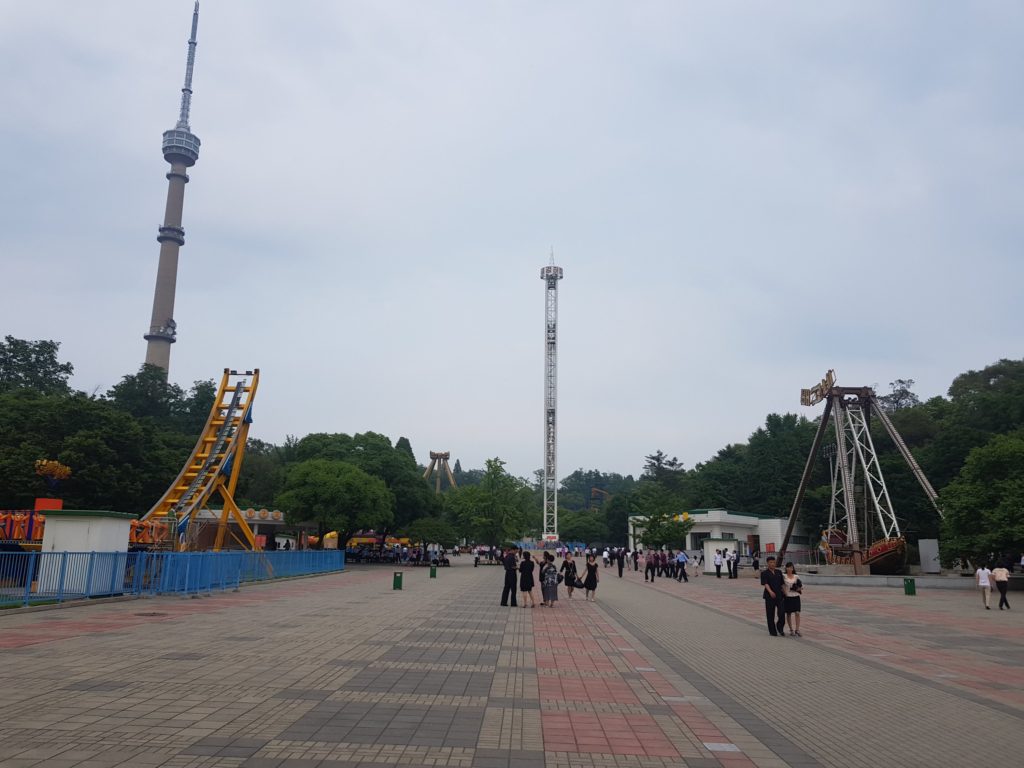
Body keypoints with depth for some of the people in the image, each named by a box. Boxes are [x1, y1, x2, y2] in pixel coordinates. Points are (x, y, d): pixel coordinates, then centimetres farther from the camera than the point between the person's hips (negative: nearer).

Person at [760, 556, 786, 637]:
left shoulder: (779, 572, 11)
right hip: (769, 596, -3)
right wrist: (770, 591, -31)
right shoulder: (764, 573, -4)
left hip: (779, 595, 3)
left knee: (781, 612, -7)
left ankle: (780, 628, 17)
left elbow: (782, 583, 16)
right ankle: (772, 632, 15)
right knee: (770, 614, 2)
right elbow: (765, 583, -16)